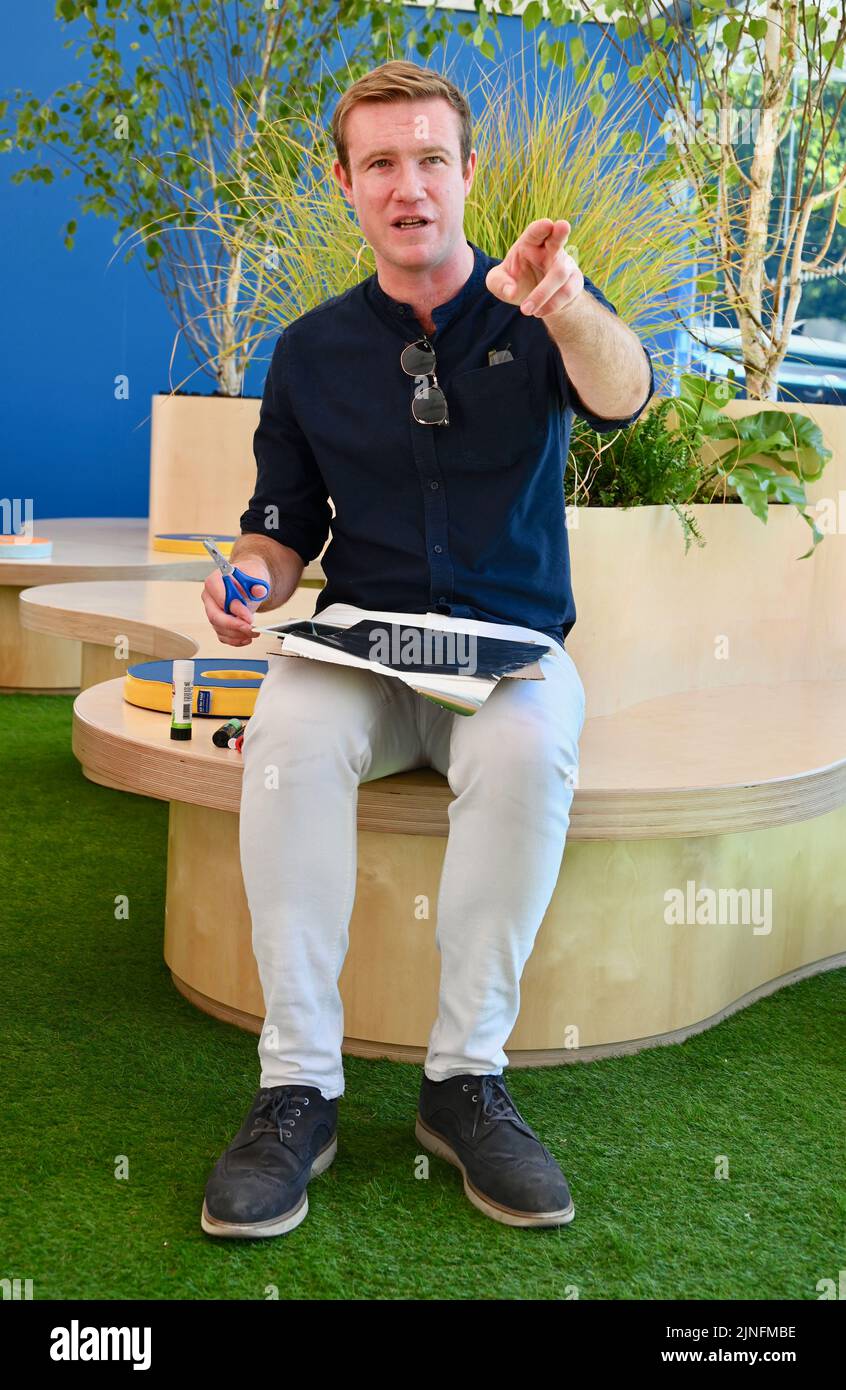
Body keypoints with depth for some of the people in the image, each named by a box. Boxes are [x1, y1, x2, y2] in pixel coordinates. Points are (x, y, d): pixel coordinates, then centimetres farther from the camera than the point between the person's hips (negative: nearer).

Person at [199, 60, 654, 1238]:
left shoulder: (535, 316, 5)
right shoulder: (314, 349, 11)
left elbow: (622, 397, -18)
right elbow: (283, 523, 15)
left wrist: (565, 306, -40)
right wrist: (254, 577, -10)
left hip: (511, 644, -1)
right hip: (363, 637, 1)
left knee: (531, 746, -36)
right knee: (290, 733, -33)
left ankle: (467, 1077, -22)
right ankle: (297, 1087, -25)